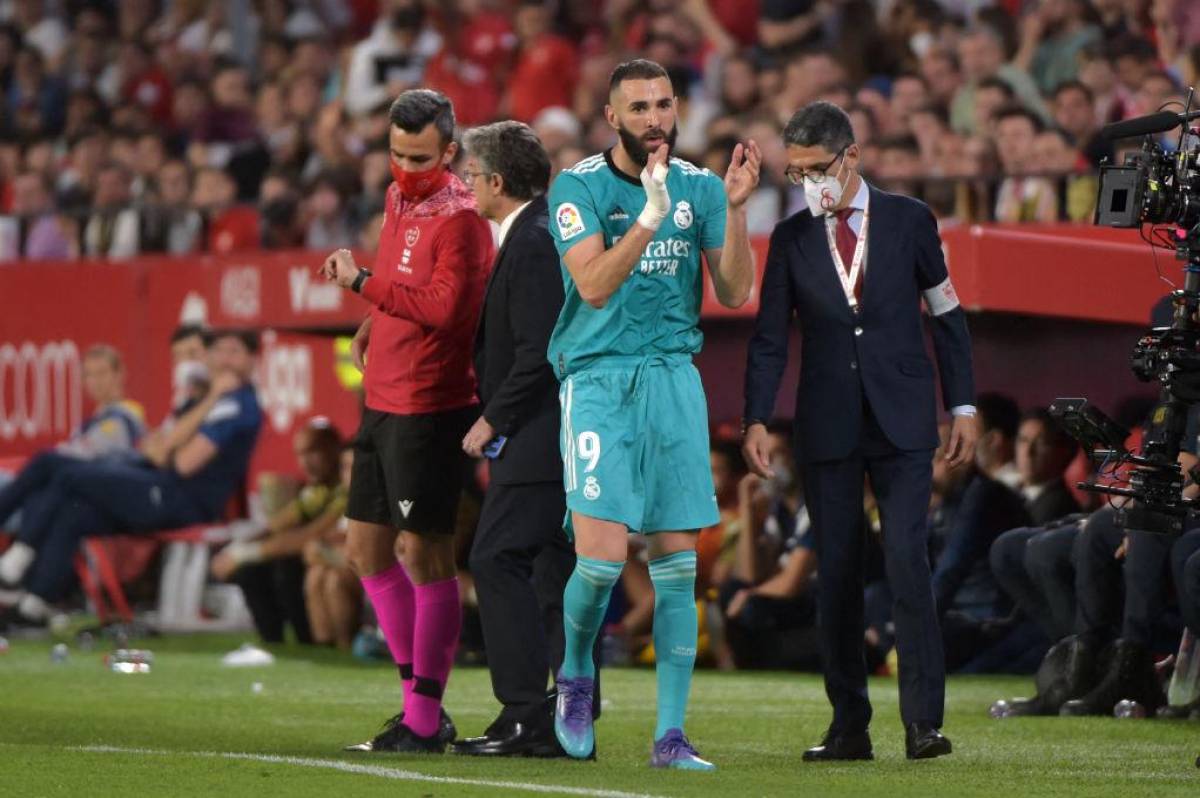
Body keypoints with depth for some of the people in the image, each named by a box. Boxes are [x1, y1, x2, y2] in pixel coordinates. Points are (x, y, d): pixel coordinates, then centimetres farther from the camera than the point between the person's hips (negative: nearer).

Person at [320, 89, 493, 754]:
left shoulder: (459, 217, -15)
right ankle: (417, 696, 21)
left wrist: (363, 283, -20)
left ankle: (424, 720, 0)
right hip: (382, 401, 10)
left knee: (426, 555, -5)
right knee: (367, 548, 12)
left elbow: (443, 306, -25)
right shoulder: (399, 198, 13)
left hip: (428, 408, -10)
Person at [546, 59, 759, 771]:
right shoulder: (580, 186, -4)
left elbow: (735, 293, 3)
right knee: (602, 558, -14)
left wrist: (735, 208, -10)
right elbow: (594, 284, -16)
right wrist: (650, 214, -26)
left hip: (675, 376, 4)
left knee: (677, 564, 0)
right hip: (600, 377, -4)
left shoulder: (700, 186, 8)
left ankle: (671, 736, 4)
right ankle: (577, 673, 16)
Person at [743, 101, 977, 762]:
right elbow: (769, 337, 5)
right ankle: (849, 726, 8)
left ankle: (923, 721, -12)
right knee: (836, 576, 2)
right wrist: (757, 420, -6)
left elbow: (948, 316, 8)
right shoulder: (791, 238, 5)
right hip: (827, 427, 2)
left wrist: (963, 407, 4)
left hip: (901, 422, -2)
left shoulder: (909, 221, 2)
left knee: (907, 562, -13)